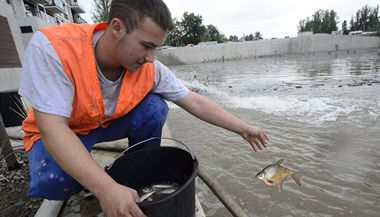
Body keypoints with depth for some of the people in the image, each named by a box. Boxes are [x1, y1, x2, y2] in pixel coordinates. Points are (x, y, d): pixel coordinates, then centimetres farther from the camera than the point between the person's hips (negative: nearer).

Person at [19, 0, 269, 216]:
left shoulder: (150, 69, -24)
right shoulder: (50, 47, -33)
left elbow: (196, 102, -18)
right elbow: (53, 128, -36)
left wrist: (243, 128, -16)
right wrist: (107, 190, -46)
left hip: (110, 124, 2)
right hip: (56, 133, -1)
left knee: (154, 108, -22)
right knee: (54, 180, -32)